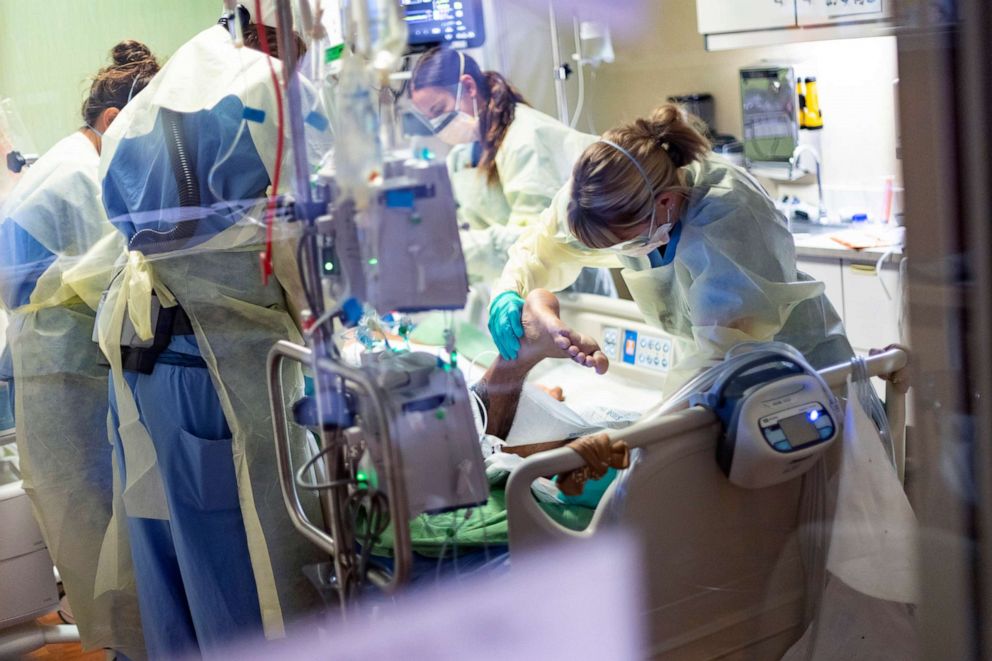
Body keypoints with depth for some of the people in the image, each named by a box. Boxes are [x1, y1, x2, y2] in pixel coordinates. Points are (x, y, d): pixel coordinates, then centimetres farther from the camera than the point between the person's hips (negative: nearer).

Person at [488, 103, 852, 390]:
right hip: (710, 351, 6)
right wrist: (508, 294, -23)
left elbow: (728, 349, -42)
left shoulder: (725, 219, -40)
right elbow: (545, 244, -2)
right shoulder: (612, 195, -21)